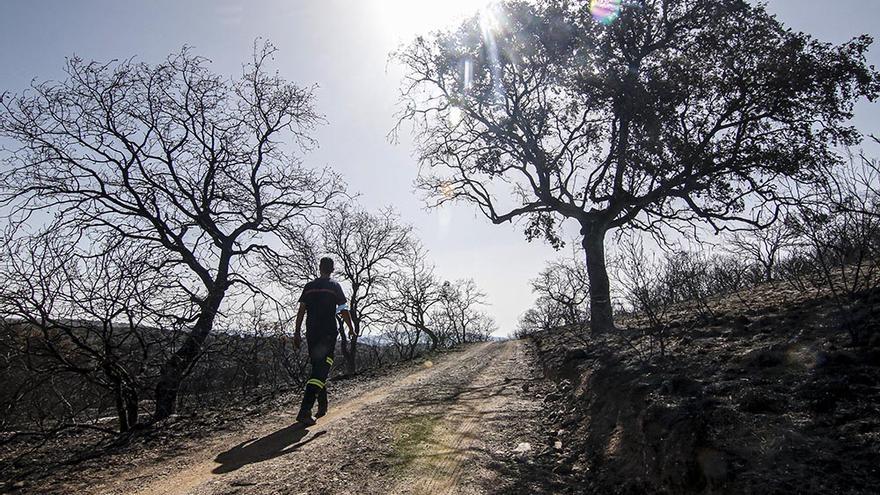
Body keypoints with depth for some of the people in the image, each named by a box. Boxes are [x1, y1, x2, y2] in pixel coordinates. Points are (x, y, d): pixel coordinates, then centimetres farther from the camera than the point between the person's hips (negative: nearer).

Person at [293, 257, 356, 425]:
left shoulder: (309, 286, 10)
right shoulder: (334, 286, -2)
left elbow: (301, 311, 7)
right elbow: (343, 310, -3)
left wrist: (297, 333, 12)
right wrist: (351, 329, 8)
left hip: (311, 333, 5)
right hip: (328, 334, -5)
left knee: (317, 367, 18)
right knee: (321, 370, -8)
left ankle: (322, 406, 28)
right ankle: (304, 411, -20)